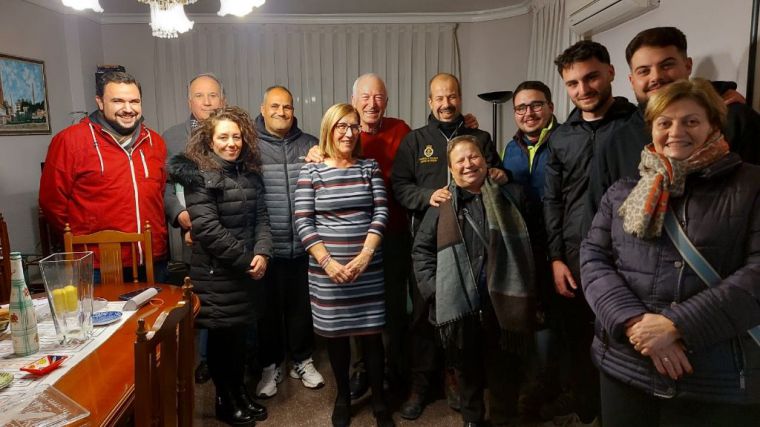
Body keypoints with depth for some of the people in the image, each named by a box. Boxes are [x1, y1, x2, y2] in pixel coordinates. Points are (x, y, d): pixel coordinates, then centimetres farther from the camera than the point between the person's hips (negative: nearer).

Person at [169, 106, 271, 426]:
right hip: (216, 273, -6)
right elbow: (207, 228, -20)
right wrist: (245, 259, -16)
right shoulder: (198, 175, -12)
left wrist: (262, 253, -10)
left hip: (247, 271, 6)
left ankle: (240, 393, 34)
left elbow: (260, 217, 7)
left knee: (240, 334, 17)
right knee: (221, 337, 8)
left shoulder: (250, 173, 9)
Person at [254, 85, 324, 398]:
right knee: (269, 308, 12)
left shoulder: (309, 145, 8)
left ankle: (302, 360, 34)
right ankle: (270, 365, 31)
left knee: (301, 305, 16)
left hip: (303, 245, 2)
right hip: (266, 246, -2)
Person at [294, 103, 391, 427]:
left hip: (368, 268, 1)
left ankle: (378, 398, 26)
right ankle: (343, 396, 32)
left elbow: (381, 212, -2)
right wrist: (327, 262, -14)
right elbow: (303, 222, -5)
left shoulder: (369, 167, 5)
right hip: (327, 269, -1)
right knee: (336, 333, 12)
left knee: (371, 333, 7)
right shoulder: (311, 171, -1)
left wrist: (365, 256, -12)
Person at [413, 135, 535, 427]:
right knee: (469, 370, 17)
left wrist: (531, 297, 1)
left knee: (505, 371, 11)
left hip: (504, 304, 0)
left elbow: (531, 244, 8)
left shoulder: (511, 196, 7)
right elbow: (421, 249, 7)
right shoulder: (442, 206, 5)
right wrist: (434, 290, -4)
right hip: (462, 307, 0)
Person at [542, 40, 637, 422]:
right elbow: (552, 200, 9)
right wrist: (556, 258, 4)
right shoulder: (560, 138, 9)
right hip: (574, 255, 3)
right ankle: (580, 397, 36)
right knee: (574, 334, 14)